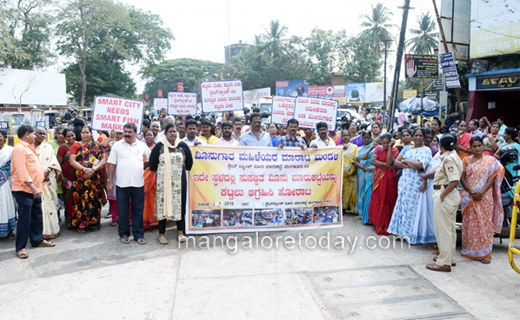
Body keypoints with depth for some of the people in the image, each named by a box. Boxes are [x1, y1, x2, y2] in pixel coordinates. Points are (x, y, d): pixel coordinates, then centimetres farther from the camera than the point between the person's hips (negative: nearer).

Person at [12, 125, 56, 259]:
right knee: (25, 219, -4)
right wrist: (32, 187, -27)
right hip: (24, 190, -9)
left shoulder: (29, 147, 18)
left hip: (34, 189, 9)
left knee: (37, 216, 15)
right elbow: (21, 171, -21)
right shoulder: (19, 149, -13)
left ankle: (37, 240, 27)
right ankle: (20, 247, 5)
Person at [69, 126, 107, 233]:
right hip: (80, 178, 0)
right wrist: (84, 169, -15)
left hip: (95, 178, 0)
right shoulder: (75, 146, 11)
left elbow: (104, 160, -1)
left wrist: (93, 169, -15)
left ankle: (94, 222, 10)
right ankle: (81, 223, 6)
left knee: (94, 199, 1)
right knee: (81, 199, -2)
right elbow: (72, 161, -1)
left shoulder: (97, 146, 10)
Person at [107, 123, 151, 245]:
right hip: (122, 183, 0)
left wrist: (143, 168, 6)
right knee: (123, 210, 8)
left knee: (138, 210, 6)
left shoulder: (142, 146, 6)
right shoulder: (117, 146, 3)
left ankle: (138, 234, 16)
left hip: (138, 183, 1)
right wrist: (109, 181, -1)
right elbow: (112, 164, 3)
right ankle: (124, 234, 21)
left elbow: (149, 160, 18)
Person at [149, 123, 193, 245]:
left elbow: (189, 162, 10)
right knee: (163, 204, 2)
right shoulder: (159, 146, 0)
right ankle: (161, 233, 11)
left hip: (179, 181, 1)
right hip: (163, 181, -1)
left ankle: (180, 232, 16)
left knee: (180, 204, 4)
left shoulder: (183, 145, 4)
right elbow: (152, 163, 5)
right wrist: (157, 172, 9)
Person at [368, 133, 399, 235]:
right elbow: (372, 161, -4)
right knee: (377, 200, 3)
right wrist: (386, 164, -12)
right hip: (378, 178, 3)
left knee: (388, 200, -3)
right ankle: (377, 224, 14)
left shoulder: (395, 150, 0)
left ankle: (386, 225, 5)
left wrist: (390, 147, -16)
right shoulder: (378, 148, 8)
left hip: (389, 179, -3)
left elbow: (390, 162, -18)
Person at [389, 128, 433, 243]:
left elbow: (420, 165, -20)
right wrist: (408, 166, -10)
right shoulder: (409, 149, 16)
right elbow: (396, 163, 7)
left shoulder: (426, 150, -4)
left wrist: (406, 161, -7)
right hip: (405, 181, 6)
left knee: (411, 206, -4)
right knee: (403, 204, 7)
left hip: (416, 182, -6)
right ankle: (402, 231, 17)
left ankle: (411, 234, 6)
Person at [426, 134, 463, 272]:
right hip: (453, 194, 11)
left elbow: (454, 181, -25)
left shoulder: (448, 159, -18)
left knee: (443, 229, -4)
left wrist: (442, 195, -20)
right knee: (450, 228, 19)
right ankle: (450, 257, 31)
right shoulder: (453, 156, 12)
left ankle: (444, 263, 3)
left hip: (445, 196, -11)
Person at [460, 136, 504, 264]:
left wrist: (481, 192, -15)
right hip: (468, 197, 1)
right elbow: (462, 179, 1)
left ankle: (485, 253, 6)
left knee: (485, 223, -1)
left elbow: (492, 179, -3)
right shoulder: (466, 161, 7)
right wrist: (472, 192, -13)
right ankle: (470, 250, 14)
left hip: (485, 197, -1)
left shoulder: (491, 160, 4)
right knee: (470, 223, 4)